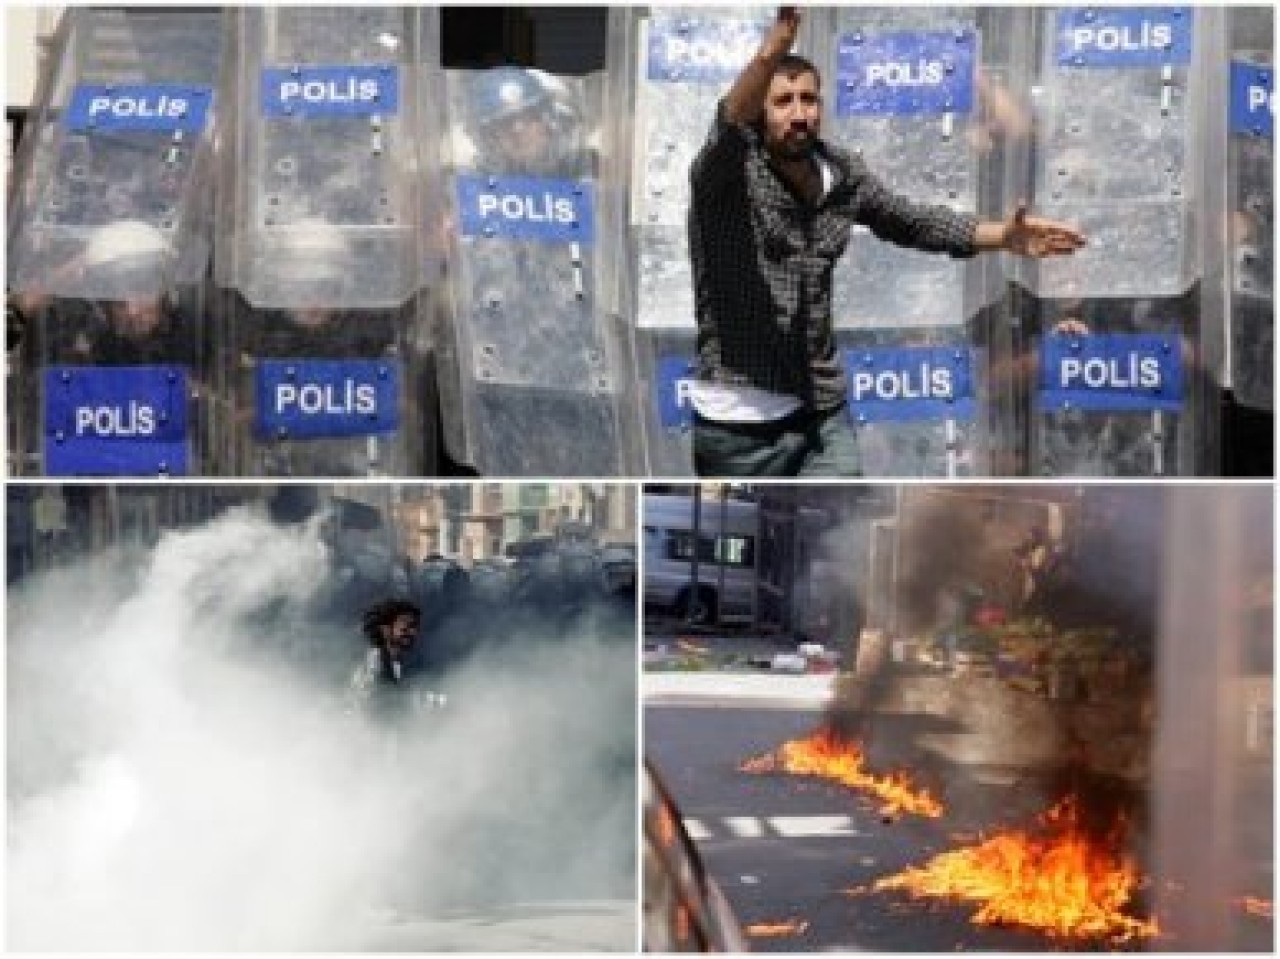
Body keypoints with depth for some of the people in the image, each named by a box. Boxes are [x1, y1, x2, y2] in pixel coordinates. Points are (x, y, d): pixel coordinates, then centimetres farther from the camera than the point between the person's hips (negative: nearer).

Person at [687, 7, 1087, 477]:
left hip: (823, 414, 5)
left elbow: (911, 221, 17)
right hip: (740, 425, -5)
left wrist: (1003, 235, 3)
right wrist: (776, 45, -57)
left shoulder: (842, 174, 2)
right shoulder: (726, 175, -15)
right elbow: (730, 124, -38)